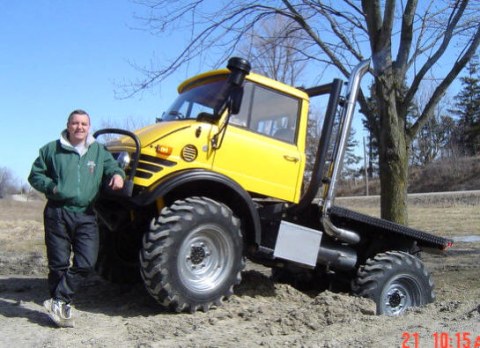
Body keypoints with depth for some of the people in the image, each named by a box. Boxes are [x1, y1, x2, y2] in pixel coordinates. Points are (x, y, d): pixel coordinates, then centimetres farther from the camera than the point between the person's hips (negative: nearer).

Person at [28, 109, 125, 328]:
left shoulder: (99, 151, 12)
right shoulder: (52, 150, 6)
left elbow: (111, 167, 10)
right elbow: (35, 175, 11)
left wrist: (117, 175, -14)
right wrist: (51, 187, -7)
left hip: (86, 216, 2)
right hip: (57, 213, -2)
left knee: (86, 262, -4)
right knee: (59, 263, 3)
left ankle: (59, 301, 8)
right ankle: (62, 306, 17)